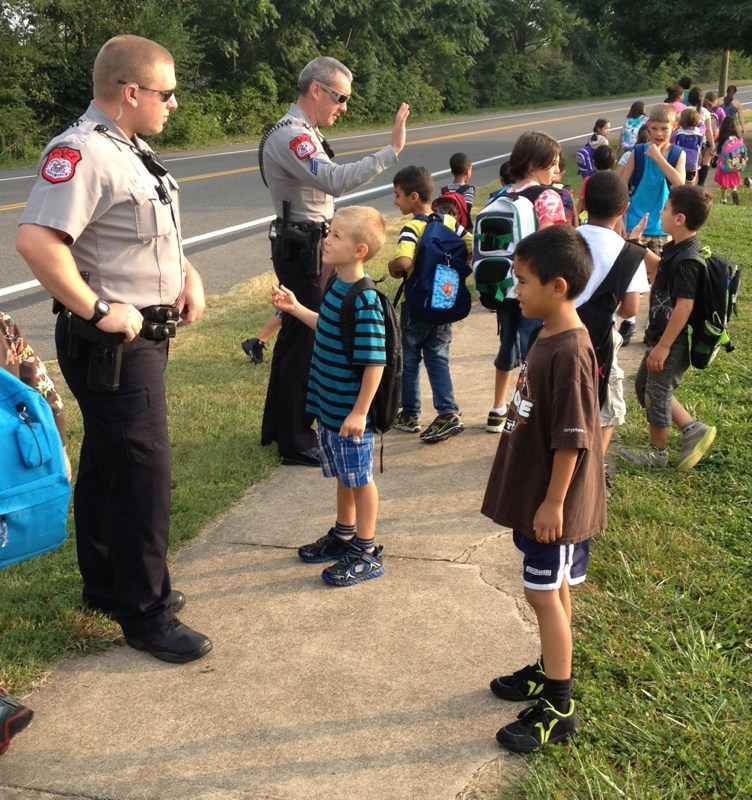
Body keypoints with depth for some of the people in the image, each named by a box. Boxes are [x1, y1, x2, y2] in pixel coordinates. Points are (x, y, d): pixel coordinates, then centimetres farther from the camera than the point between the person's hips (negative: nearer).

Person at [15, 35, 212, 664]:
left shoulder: (130, 150, 13)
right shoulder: (82, 153, -20)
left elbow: (152, 234, 26)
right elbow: (36, 241, -33)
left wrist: (188, 275, 9)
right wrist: (97, 311, -26)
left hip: (140, 338, 10)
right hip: (113, 345, -10)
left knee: (106, 466, 19)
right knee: (144, 474, -4)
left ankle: (107, 585, 35)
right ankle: (146, 614, 10)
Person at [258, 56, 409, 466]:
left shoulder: (303, 132, 14)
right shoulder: (290, 136, -19)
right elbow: (336, 180, -34)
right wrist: (391, 150, -35)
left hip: (307, 247, 11)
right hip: (302, 250, -11)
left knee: (295, 334, 17)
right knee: (306, 340, -5)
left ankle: (277, 426, 30)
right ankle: (296, 442, 4)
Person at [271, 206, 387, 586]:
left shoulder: (364, 302, -25)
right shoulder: (336, 285, 3)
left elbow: (375, 362, -24)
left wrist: (359, 412, -22)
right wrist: (296, 309, 17)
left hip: (349, 412, -8)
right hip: (328, 405, 8)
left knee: (359, 480, 7)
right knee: (342, 476, 22)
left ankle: (367, 554, 21)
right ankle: (343, 536, 40)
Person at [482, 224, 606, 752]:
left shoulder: (569, 352, -25)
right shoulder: (549, 338, 5)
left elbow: (572, 439, -24)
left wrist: (553, 504, -19)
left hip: (553, 503, -9)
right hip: (534, 493, 9)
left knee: (545, 593, 1)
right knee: (551, 591, 20)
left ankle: (559, 707, 14)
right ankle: (549, 674, 37)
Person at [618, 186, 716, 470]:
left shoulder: (686, 260, -26)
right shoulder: (677, 249, 3)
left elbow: (684, 306, -27)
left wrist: (663, 346, -24)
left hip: (673, 343, -10)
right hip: (661, 336, 10)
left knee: (657, 394, 7)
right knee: (644, 386, 21)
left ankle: (657, 452, 28)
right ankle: (694, 430, 27)